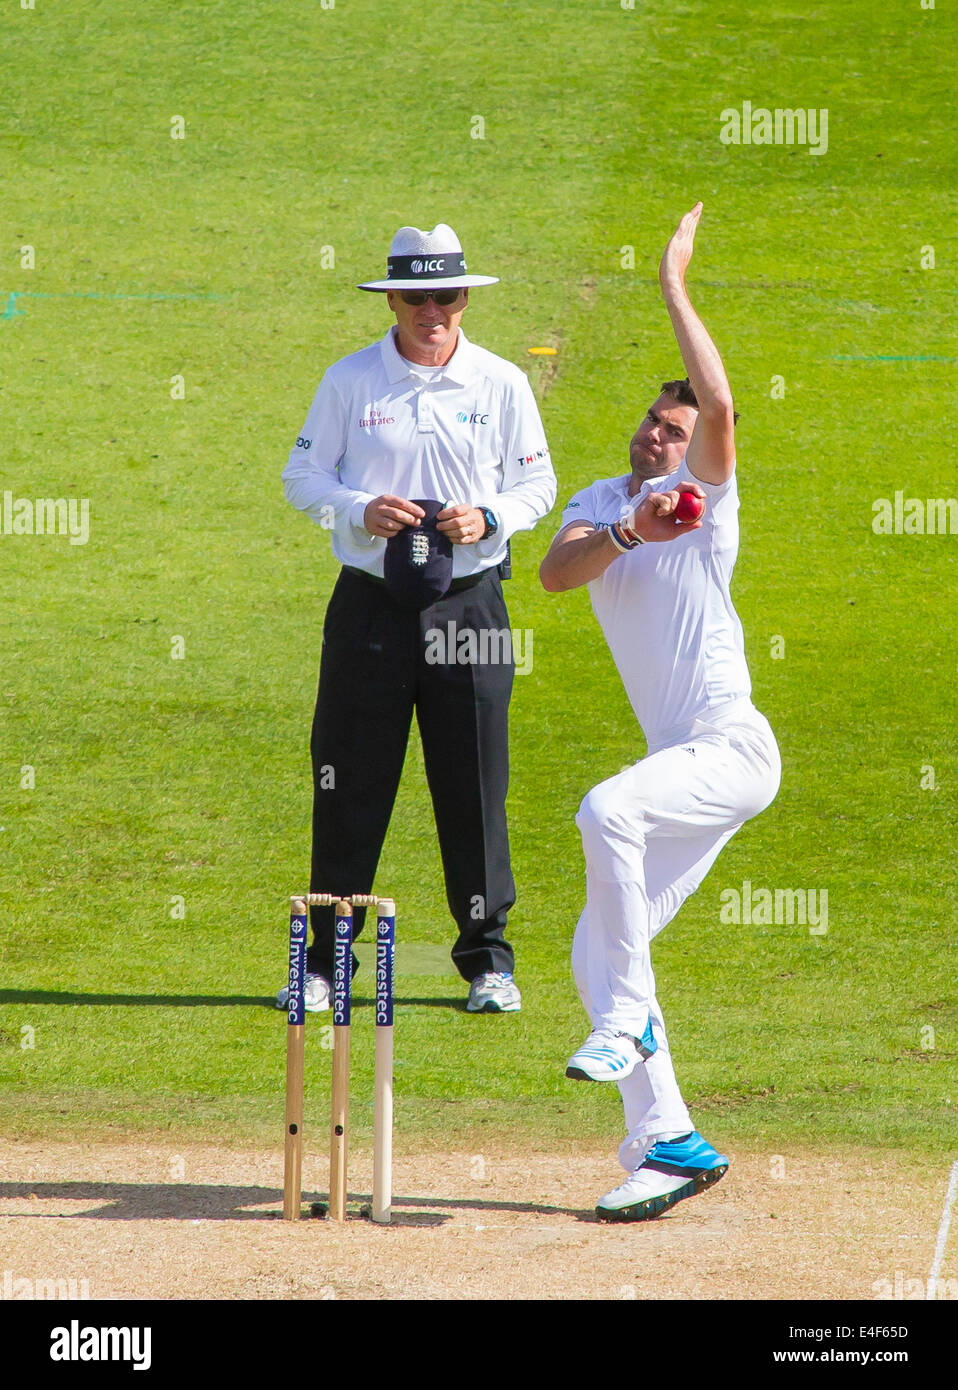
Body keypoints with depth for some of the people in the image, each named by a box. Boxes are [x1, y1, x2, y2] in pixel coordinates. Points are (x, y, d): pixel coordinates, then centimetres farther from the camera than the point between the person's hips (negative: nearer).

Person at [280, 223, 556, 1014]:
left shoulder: (502, 384, 5)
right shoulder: (350, 381, 4)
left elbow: (538, 485, 10)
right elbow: (302, 476, 7)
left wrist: (488, 519, -10)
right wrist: (360, 510, -12)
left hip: (469, 601, 0)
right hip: (371, 601, 0)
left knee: (475, 786, 0)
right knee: (350, 785, 1)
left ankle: (488, 958, 10)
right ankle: (326, 958, 10)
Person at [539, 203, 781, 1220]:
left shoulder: (707, 500, -4)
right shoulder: (602, 504, 13)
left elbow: (719, 406, -23)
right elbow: (554, 572, -6)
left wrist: (675, 286, -19)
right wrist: (626, 535, -24)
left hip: (732, 749, -7)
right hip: (681, 762, 7)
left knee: (607, 811, -33)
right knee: (598, 951, 2)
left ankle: (628, 1021, -23)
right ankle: (667, 1145, 7)